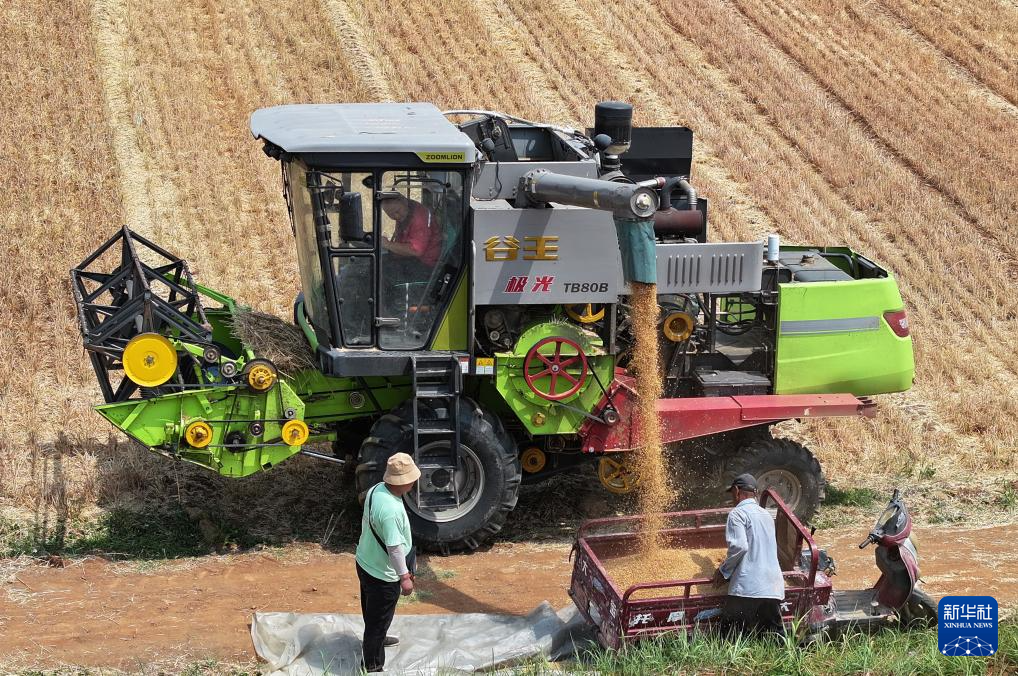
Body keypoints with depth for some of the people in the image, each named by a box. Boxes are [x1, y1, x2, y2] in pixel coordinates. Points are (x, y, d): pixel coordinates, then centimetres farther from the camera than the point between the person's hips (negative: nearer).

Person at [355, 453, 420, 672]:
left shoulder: (375, 490, -8)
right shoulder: (391, 510, -37)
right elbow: (394, 547, -30)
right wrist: (404, 576, -18)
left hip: (365, 563, 9)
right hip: (382, 575, -9)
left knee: (373, 614, 32)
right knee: (379, 619, 9)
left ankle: (377, 638, 57)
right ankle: (374, 668, 23)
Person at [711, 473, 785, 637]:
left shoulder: (737, 514, -2)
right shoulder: (766, 515, 22)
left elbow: (739, 546, -16)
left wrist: (723, 571, -2)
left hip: (747, 587, -7)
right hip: (773, 589, 7)